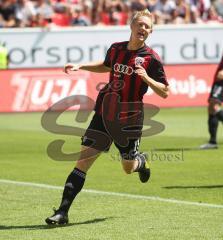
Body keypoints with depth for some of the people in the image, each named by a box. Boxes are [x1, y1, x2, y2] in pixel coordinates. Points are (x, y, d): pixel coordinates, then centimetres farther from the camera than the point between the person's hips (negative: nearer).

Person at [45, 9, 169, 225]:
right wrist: (80, 67, 18)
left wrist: (146, 78, -22)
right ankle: (62, 212, -9)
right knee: (83, 160, -8)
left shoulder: (151, 59, -8)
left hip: (129, 120, -3)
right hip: (104, 114, 3)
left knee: (129, 168, 11)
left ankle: (142, 161, 51)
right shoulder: (116, 49, 5)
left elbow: (164, 92, -6)